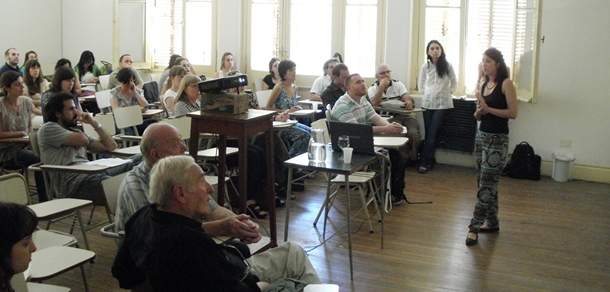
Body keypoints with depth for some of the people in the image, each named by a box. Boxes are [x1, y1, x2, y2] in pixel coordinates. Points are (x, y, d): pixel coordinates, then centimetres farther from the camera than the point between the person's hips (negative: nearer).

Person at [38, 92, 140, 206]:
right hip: (74, 182, -7)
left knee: (139, 160, -14)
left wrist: (94, 123, 22)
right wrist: (78, 139, 16)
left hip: (93, 173, 8)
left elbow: (111, 146, 26)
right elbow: (83, 140, -8)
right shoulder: (48, 129, 8)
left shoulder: (76, 132, 30)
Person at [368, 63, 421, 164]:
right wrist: (382, 86, -13)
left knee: (413, 133, -26)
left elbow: (407, 97, -4)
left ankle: (413, 158, -2)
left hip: (405, 114, 2)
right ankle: (403, 158, -11)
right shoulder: (372, 88, 6)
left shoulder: (398, 84, 13)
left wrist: (409, 101, -30)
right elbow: (375, 103, -13)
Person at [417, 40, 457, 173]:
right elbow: (420, 84, 14)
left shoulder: (447, 65, -1)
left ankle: (424, 162, -9)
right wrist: (427, 93, 3)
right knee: (428, 132, 3)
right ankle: (430, 160, 14)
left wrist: (448, 92, 3)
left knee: (432, 133, -9)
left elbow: (454, 82, 12)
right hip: (428, 103, 2)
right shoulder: (425, 66, 3)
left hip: (442, 103, -2)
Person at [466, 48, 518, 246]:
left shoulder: (506, 84, -8)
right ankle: (492, 222, 23)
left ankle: (475, 227, -8)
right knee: (484, 181, 12)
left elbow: (513, 113, -14)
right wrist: (479, 112, -5)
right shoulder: (484, 85, 12)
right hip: (482, 135, 8)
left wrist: (489, 109, -20)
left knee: (486, 183, -8)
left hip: (497, 139, -8)